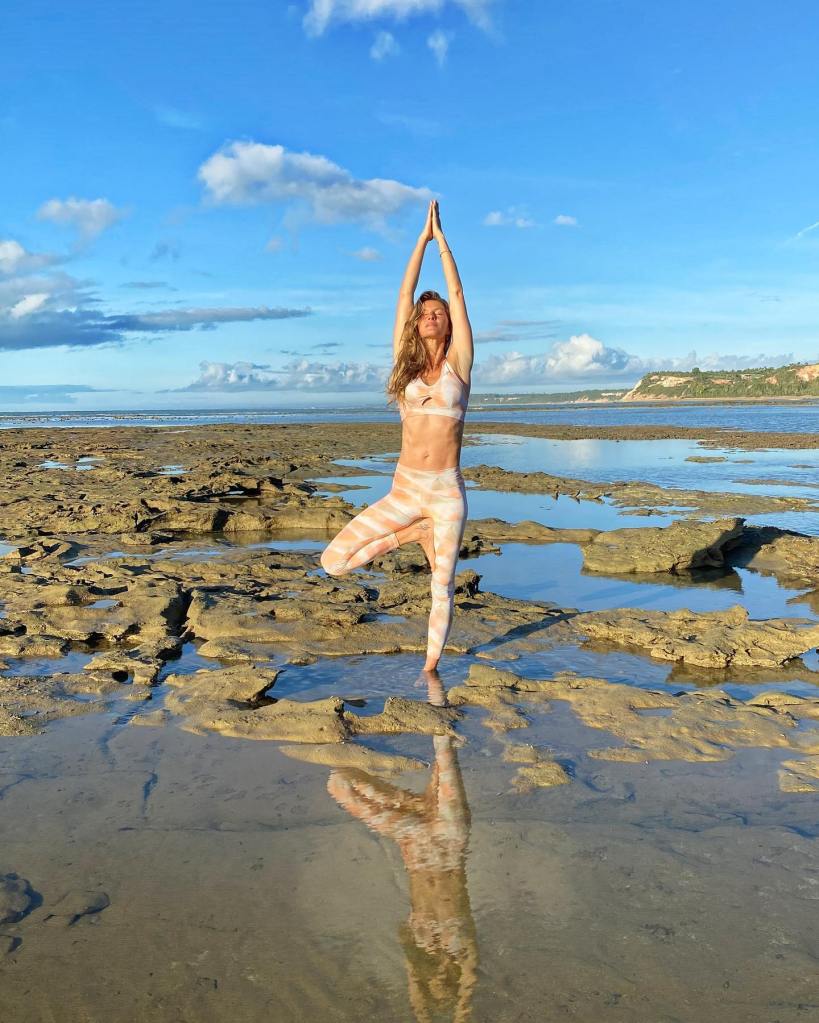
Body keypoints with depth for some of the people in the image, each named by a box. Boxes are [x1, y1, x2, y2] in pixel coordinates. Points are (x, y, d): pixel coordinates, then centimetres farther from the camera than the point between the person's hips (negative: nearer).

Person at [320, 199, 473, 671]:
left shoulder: (458, 362, 5)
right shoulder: (405, 362, 11)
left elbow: (457, 293, 5)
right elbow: (404, 295, 10)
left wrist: (441, 236, 10)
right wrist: (422, 237, 12)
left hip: (447, 491, -2)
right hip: (404, 489, 2)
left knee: (443, 582, 3)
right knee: (334, 560, -5)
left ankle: (432, 661, 23)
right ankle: (415, 533, 12)